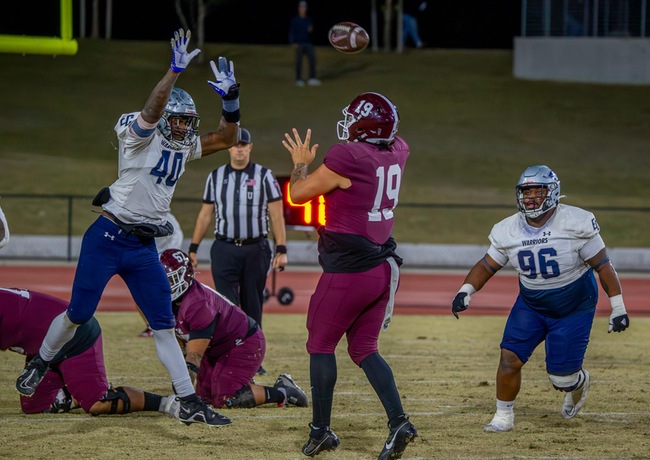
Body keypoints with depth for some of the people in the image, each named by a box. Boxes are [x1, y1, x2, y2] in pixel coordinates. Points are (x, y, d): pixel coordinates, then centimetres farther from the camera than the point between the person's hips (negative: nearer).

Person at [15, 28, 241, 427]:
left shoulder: (185, 146, 9)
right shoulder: (140, 135, -11)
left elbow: (226, 139, 11)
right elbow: (152, 110, -31)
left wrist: (231, 100, -6)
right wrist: (175, 71, -40)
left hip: (145, 248, 5)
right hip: (108, 239, -5)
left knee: (164, 325, 2)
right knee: (78, 314, 5)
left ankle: (190, 403, 0)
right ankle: (40, 364, 32)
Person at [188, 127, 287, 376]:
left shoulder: (264, 176, 4)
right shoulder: (216, 177, 9)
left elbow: (276, 215, 2)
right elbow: (205, 214, 14)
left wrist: (281, 250, -5)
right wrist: (193, 248, 10)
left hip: (255, 249, 0)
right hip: (224, 249, 1)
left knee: (253, 307, 4)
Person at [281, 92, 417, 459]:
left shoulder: (347, 158, -19)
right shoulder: (396, 154, 1)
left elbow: (299, 194, -7)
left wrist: (302, 162, 9)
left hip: (349, 271, -7)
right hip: (384, 268, 7)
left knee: (321, 345, 7)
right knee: (364, 349, 13)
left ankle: (322, 430, 10)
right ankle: (398, 421, -2)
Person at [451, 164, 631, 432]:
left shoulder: (576, 223, -19)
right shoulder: (508, 230, -7)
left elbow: (602, 266, -13)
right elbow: (487, 266, 1)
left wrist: (618, 308, -13)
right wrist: (466, 291, -17)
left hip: (575, 309, -3)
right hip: (530, 306, 3)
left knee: (561, 378, -4)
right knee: (510, 358, -12)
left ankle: (579, 383, 34)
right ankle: (504, 416, 7)